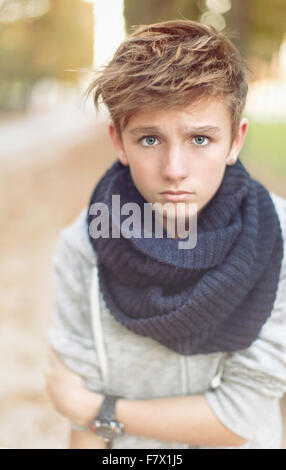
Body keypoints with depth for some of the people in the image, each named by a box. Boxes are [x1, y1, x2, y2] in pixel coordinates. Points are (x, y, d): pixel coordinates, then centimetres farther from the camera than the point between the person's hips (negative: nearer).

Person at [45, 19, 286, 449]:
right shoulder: (82, 250, -22)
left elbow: (240, 417, -21)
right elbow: (85, 421, -14)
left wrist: (99, 410, -18)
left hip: (237, 445, 0)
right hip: (126, 446, 0)